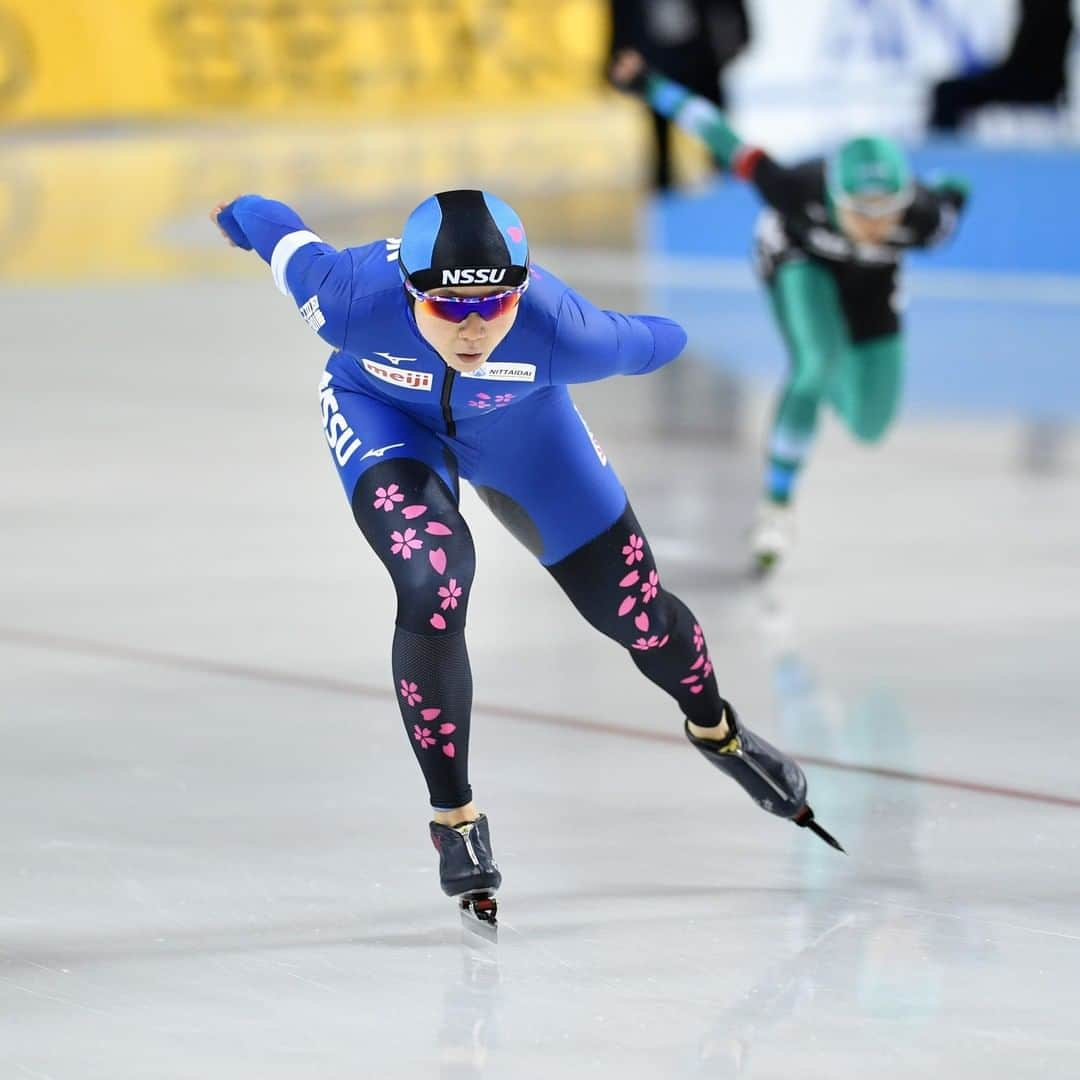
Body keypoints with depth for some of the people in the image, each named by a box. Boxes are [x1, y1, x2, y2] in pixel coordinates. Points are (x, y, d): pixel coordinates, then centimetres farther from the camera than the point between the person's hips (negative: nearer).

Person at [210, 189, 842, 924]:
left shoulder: (558, 333, -40)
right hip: (383, 411, -1)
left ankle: (715, 729, 43)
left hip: (517, 423, 1)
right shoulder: (353, 301, -41)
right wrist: (236, 213, 3)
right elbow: (283, 236, -20)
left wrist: (681, 339, 6)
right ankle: (453, 818, -4)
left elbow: (644, 342, -17)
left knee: (632, 606, 8)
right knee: (433, 592, -25)